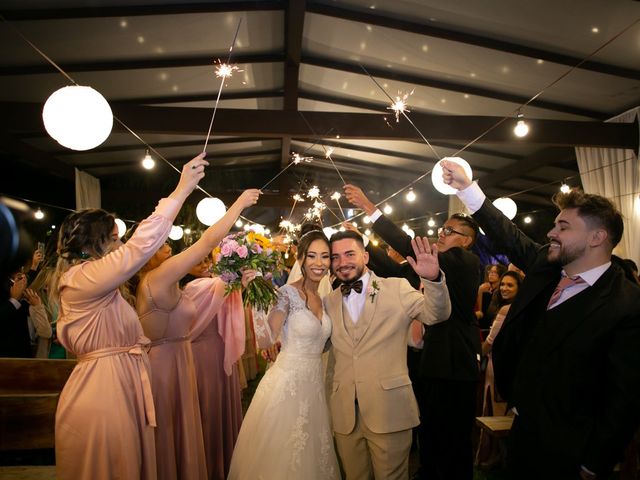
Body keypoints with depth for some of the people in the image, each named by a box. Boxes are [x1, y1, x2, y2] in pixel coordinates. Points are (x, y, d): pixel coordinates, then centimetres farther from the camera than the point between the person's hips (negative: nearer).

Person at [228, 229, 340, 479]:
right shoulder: (287, 294, -15)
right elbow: (265, 341, -26)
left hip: (316, 384, 6)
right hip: (287, 384, -6)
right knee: (283, 452, 8)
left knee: (313, 453, 18)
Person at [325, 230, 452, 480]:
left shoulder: (397, 288, -1)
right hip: (344, 413, 3)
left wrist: (433, 279, -29)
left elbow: (436, 314, -11)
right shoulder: (329, 302, 8)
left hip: (389, 410, -3)